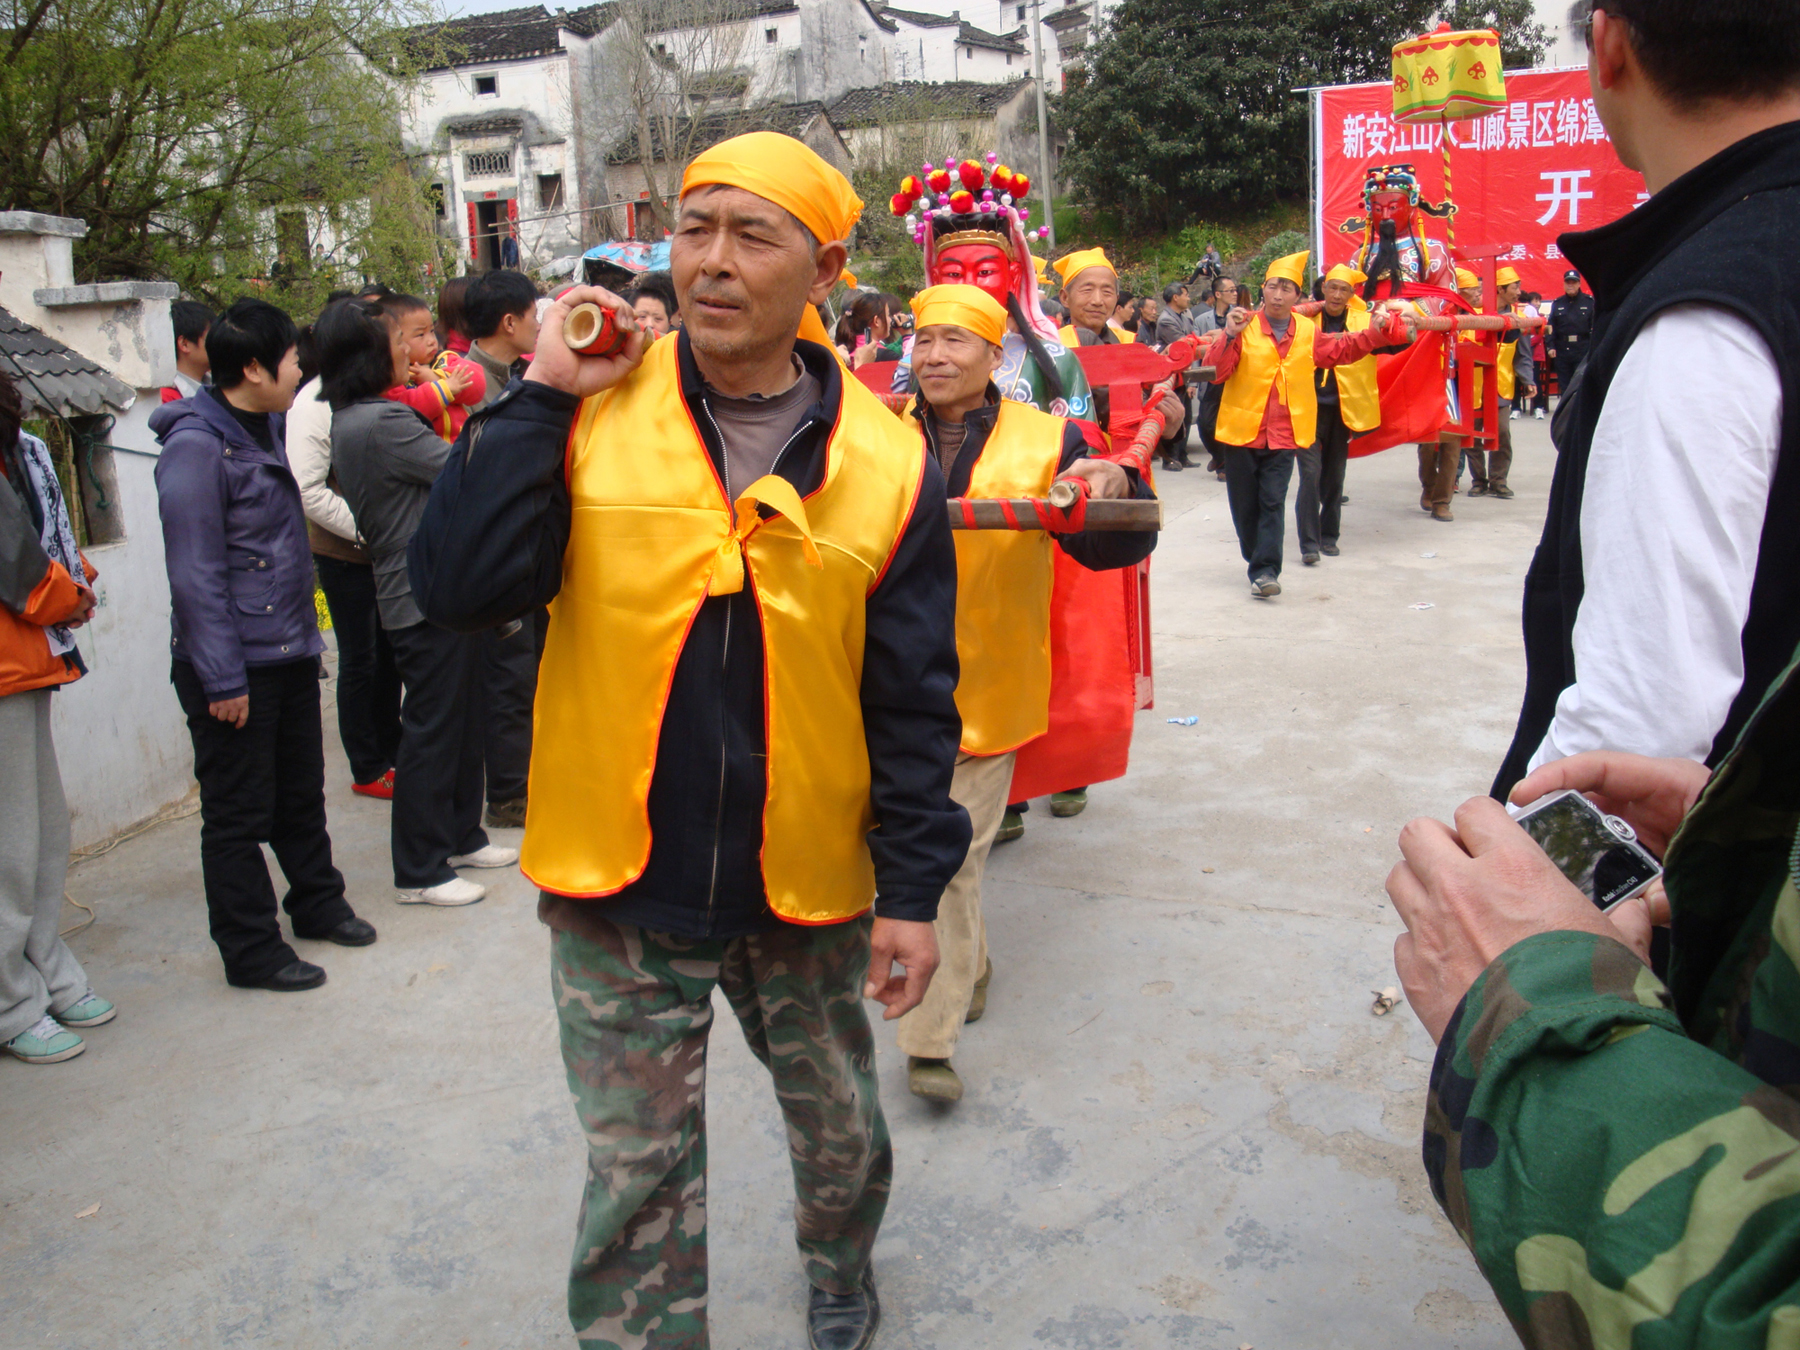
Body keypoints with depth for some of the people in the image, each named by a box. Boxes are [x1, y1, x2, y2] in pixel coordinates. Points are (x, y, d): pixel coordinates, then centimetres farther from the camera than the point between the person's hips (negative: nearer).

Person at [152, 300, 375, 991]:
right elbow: (195, 574, -19)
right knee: (239, 812, 5)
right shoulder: (195, 446, -17)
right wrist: (222, 679, -19)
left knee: (300, 792, 20)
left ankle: (317, 902, 37)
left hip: (290, 650, 8)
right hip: (235, 666, -8)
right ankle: (251, 949, 16)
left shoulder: (266, 426, 9)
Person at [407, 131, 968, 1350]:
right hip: (619, 888, -1)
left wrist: (913, 887, -3)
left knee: (841, 1132, 24)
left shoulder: (886, 462, -6)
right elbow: (457, 587, -17)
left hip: (808, 893, 2)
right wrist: (542, 398, -18)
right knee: (637, 1176, 10)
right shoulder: (591, 418, -6)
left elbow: (913, 699, -2)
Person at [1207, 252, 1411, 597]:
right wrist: (1228, 336, -29)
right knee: (1245, 505, 8)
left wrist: (1379, 332, 11)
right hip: (1242, 431, -1)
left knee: (1272, 503, -8)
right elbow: (1216, 371, -14)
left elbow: (1342, 349, 22)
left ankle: (1265, 570, -9)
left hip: (1284, 435, 2)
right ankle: (1259, 563, 27)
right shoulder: (1243, 327, -6)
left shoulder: (1308, 332, 7)